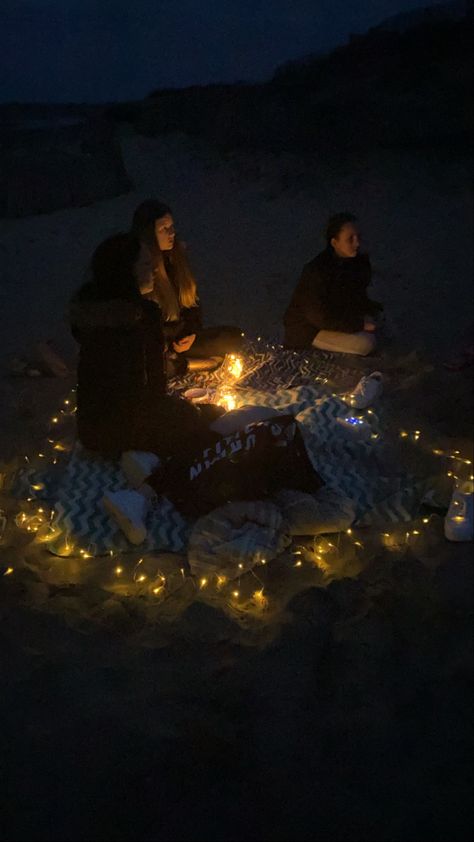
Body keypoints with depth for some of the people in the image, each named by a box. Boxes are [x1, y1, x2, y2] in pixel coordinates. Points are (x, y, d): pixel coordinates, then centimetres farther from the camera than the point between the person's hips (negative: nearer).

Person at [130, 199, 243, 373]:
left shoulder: (175, 255, 1)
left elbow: (192, 300, 11)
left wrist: (191, 333, -6)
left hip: (181, 338, 6)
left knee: (233, 337, -5)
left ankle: (175, 359, -8)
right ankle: (190, 364, -9)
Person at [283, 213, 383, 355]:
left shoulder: (358, 262, -5)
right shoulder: (316, 271, -29)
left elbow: (358, 296, 10)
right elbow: (320, 317, -28)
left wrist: (373, 308, -11)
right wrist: (359, 324, -24)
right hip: (308, 328, -9)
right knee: (365, 344, -21)